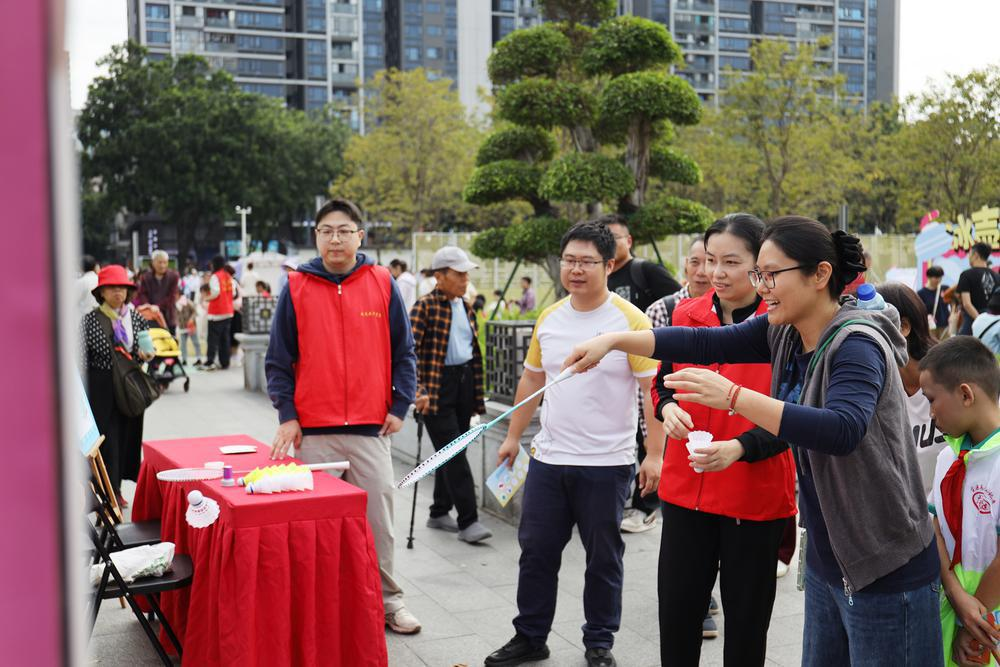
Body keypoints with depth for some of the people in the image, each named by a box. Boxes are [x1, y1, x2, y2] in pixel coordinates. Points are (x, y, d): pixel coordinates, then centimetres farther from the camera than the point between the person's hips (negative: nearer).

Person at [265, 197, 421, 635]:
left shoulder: (382, 283, 3)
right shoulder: (296, 287, 3)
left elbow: (403, 351, 8)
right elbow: (278, 358, 5)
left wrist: (399, 407, 2)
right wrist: (287, 414, -2)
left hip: (372, 427, 0)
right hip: (312, 430, 0)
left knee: (378, 516, 5)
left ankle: (385, 598, 18)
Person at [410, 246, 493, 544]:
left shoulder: (466, 308, 13)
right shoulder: (425, 306, -9)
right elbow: (408, 349, -18)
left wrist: (477, 395, 18)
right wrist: (417, 391, -26)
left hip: (464, 382, 7)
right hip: (437, 386, -7)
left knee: (450, 452, 13)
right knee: (453, 453, -9)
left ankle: (439, 512, 25)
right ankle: (468, 520, -7)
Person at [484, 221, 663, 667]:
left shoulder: (630, 321, -10)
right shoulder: (548, 319, 6)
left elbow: (654, 390, -11)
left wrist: (654, 454, -16)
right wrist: (513, 437, 17)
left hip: (606, 464, -4)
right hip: (548, 459, 5)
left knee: (603, 558, 9)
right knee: (536, 551, 11)